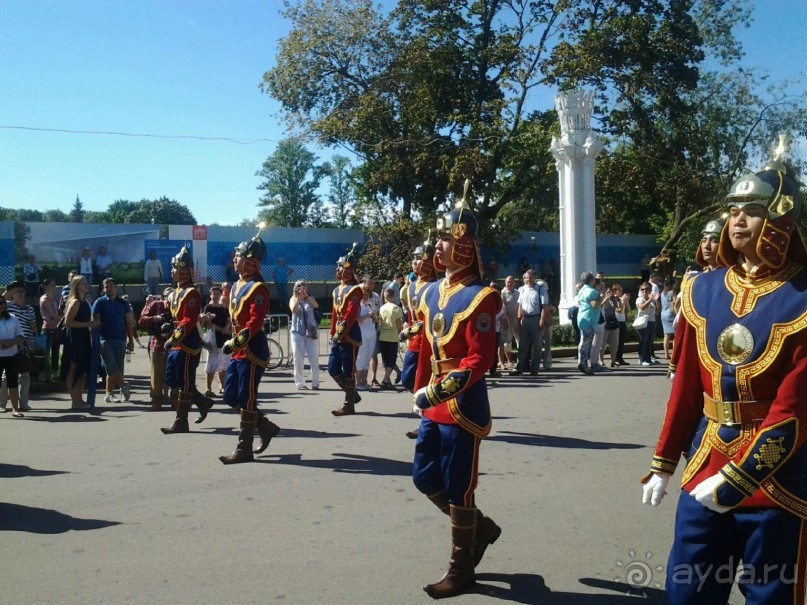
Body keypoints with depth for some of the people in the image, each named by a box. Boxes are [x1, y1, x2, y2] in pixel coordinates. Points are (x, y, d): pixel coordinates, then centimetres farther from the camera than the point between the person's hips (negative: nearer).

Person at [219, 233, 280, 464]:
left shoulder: (258, 288, -14)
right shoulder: (237, 285, 15)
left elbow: (256, 322, -22)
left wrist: (237, 341, -27)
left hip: (252, 350, -10)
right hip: (238, 349, 10)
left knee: (246, 399, -4)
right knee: (231, 397, 11)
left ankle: (244, 449, 4)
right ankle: (266, 426, 25)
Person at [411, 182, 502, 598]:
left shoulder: (478, 297, -14)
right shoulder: (432, 293, 10)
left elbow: (480, 360, -19)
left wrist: (441, 390, -27)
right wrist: (420, 393, 18)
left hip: (464, 406, -8)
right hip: (434, 404, 8)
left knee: (457, 487, 2)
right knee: (424, 476, 15)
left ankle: (461, 569, 20)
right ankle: (480, 528, 36)